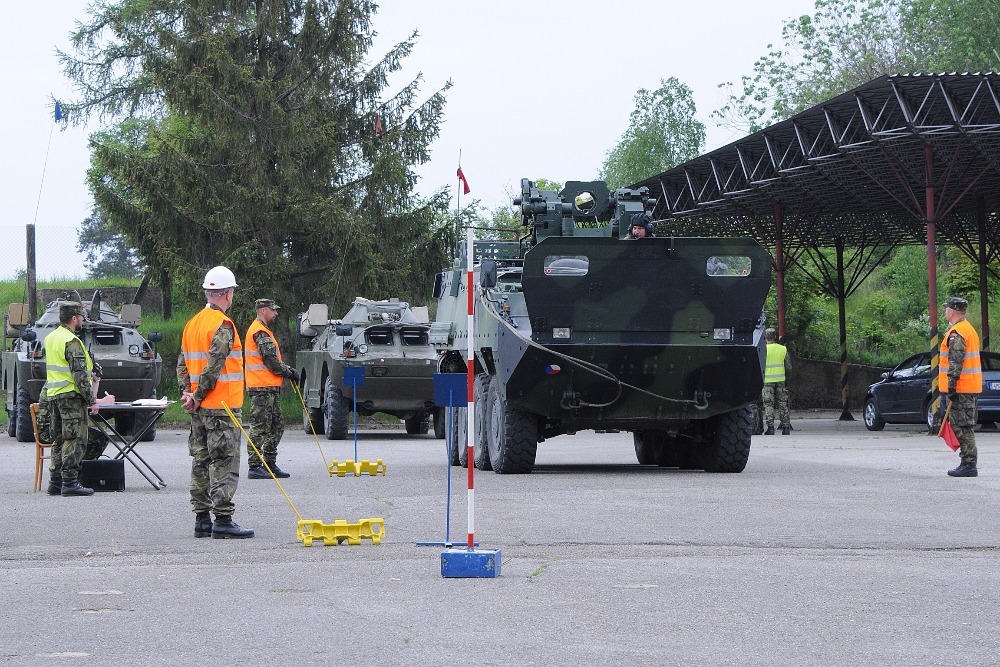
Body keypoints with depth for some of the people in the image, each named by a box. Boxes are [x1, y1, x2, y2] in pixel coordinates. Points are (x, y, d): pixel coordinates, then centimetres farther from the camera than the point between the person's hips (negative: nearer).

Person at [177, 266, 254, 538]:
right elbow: (214, 366, -20)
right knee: (224, 464, -6)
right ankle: (223, 520, -8)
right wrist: (199, 397, -11)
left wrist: (187, 393, 3)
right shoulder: (223, 325, -14)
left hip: (200, 409, 8)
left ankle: (202, 519, 14)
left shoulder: (192, 323, 13)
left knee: (201, 461, 11)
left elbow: (182, 362, 12)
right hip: (222, 407, -8)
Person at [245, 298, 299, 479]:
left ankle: (270, 464, 19)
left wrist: (289, 370, 10)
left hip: (270, 388, 11)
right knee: (260, 428, -8)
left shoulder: (263, 330, 21)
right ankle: (254, 467, -6)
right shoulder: (260, 332, -13)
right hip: (262, 388, -11)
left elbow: (273, 359, 24)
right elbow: (271, 360, -17)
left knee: (277, 426, 14)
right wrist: (290, 373, -6)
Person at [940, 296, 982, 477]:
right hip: (972, 387, 10)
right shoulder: (970, 329, 18)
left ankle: (969, 465, -10)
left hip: (961, 388, -10)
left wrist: (952, 387, -21)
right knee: (964, 425, 14)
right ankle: (968, 463, 17)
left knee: (962, 426, -8)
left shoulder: (956, 333, -15)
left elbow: (955, 363, -21)